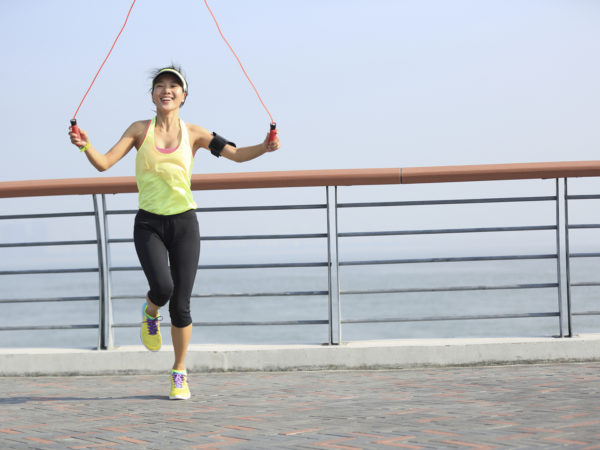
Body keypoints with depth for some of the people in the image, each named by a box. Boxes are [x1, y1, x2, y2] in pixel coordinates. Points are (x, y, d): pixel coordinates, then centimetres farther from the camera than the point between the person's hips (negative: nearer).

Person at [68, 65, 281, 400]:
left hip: (184, 223, 1)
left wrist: (264, 148, -23)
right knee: (162, 287, -25)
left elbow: (236, 154, -4)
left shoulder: (193, 134, 3)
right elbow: (104, 163, -5)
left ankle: (180, 375, 16)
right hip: (149, 224, -1)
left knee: (180, 304, -1)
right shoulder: (140, 130, 2)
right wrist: (85, 146, -25)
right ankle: (150, 313, 13)